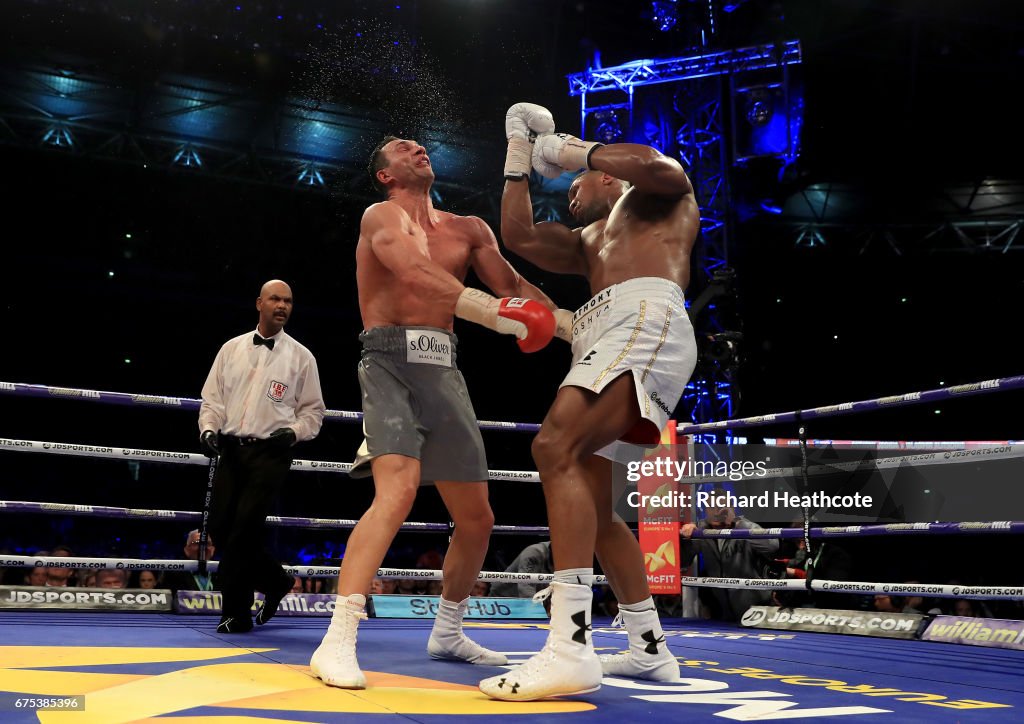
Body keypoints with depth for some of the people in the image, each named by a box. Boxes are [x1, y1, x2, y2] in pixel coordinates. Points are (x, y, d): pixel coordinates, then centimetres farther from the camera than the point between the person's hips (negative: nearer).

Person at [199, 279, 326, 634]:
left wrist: (294, 432, -9)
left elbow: (313, 409, 8)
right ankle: (274, 580, 23)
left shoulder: (301, 356, 4)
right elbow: (213, 396, 13)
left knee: (246, 527, -12)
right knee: (221, 525, -1)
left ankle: (236, 613, 1)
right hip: (231, 449, 4)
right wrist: (209, 429, -3)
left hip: (271, 452, -4)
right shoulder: (232, 348, 11)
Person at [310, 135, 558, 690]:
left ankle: (447, 633, 30)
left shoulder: (467, 230, 20)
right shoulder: (381, 216, 2)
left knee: (477, 520, 9)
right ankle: (337, 643, -28)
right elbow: (416, 274, -19)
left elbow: (515, 287, 13)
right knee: (398, 491, -30)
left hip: (444, 372, 6)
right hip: (392, 363, -6)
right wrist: (496, 312, -27)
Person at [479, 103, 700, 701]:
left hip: (646, 321, -9)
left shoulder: (660, 197, 20)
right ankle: (650, 648, 18)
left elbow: (659, 167, -5)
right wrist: (520, 150, 32)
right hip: (609, 341, 10)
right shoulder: (588, 241, 38)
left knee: (557, 450, -29)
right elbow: (520, 236, 27)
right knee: (592, 506, 9)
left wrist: (571, 151, 6)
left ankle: (571, 648, -37)